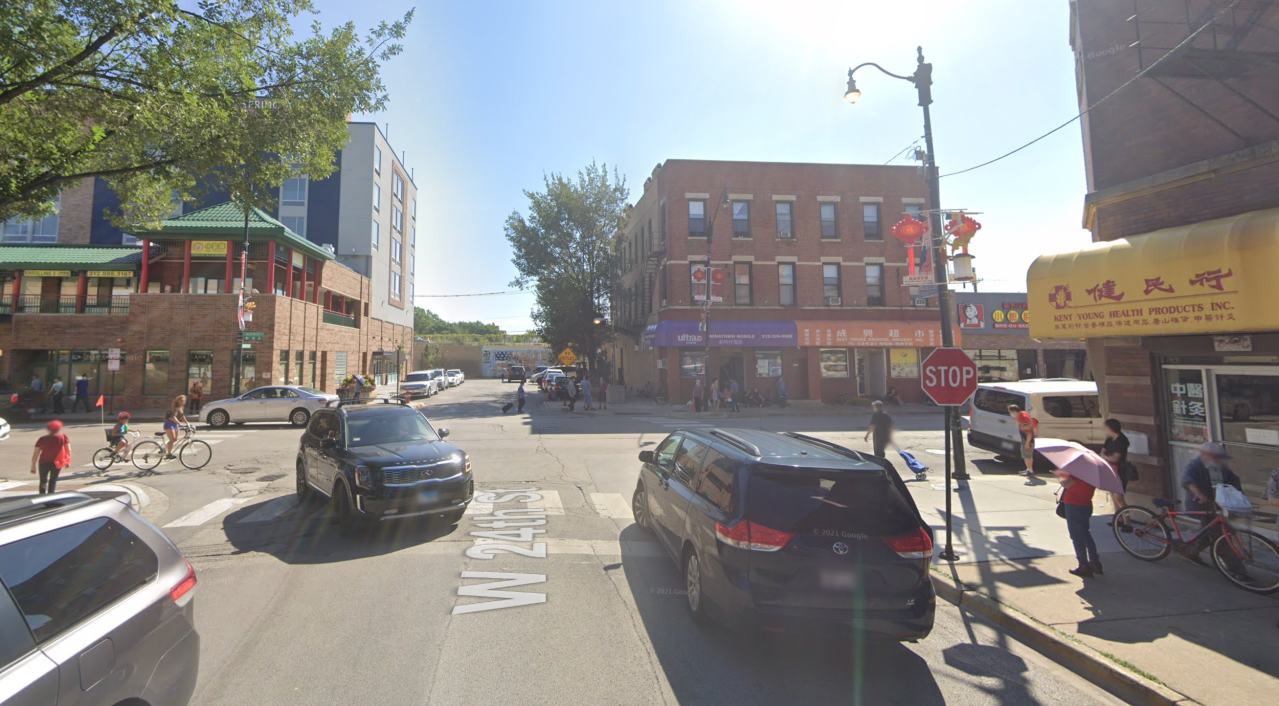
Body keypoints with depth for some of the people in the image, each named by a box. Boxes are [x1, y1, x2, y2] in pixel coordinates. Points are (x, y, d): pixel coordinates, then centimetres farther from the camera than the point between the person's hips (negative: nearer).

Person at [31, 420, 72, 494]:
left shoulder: (42, 439, 2)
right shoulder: (63, 437, 0)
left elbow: (35, 454, 1)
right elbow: (68, 450, -3)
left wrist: (33, 466, 7)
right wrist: (67, 461, 9)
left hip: (44, 462, 1)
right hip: (57, 463, -1)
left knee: (43, 481, 17)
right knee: (53, 481, 9)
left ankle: (42, 496, 10)